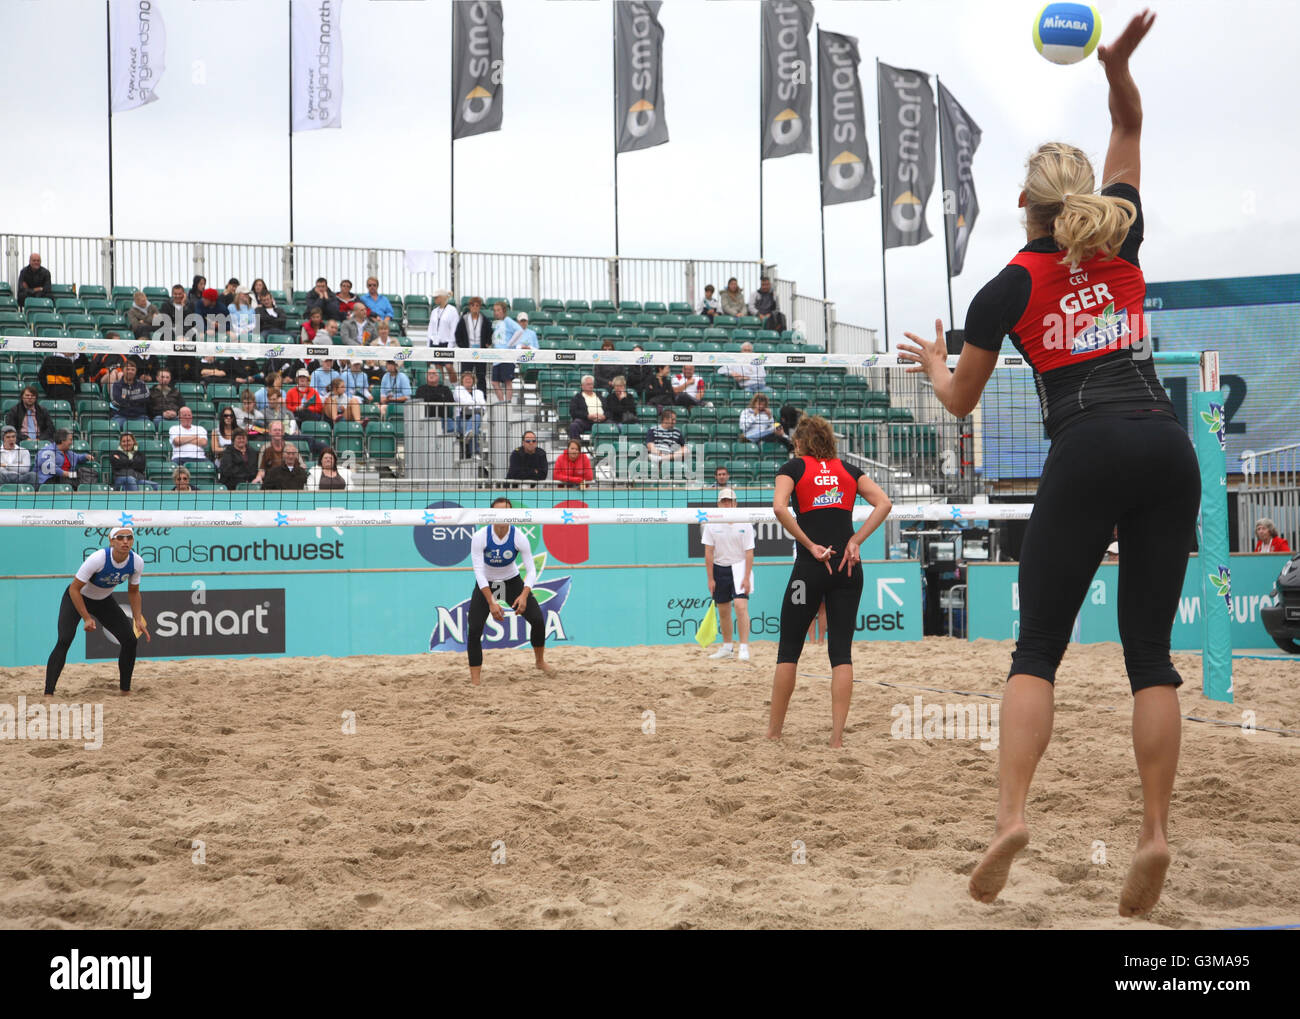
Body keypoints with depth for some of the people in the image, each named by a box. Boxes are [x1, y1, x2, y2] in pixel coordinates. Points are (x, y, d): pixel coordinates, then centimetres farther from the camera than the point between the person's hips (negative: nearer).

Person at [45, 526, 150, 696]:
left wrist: (138, 620, -11)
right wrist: (87, 618, -29)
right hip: (76, 598, -5)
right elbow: (74, 589, -26)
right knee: (64, 641, -23)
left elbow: (133, 592, -1)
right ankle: (48, 694, -24)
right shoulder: (98, 559, -35)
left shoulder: (137, 563, -19)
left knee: (130, 640, -6)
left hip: (104, 601, 5)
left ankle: (125, 690, 10)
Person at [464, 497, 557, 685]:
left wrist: (524, 595, -37)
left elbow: (531, 569, -19)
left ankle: (540, 661, 20)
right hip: (485, 585, -2)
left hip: (512, 581, 2)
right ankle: (475, 681, -11)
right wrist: (491, 602, -36)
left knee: (538, 619, -8)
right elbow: (479, 571, -26)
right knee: (474, 629, -17)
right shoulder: (480, 537, -24)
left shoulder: (519, 537, -20)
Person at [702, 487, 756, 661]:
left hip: (739, 567, -3)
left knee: (741, 606, -18)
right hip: (719, 569, 3)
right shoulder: (711, 524, -1)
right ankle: (727, 647, 25)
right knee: (723, 611, 10)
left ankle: (744, 648, -18)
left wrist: (747, 577, -12)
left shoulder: (745, 524, -5)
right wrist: (710, 578, -4)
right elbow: (709, 553, -1)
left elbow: (749, 552, -6)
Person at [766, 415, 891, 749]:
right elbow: (884, 503, 1)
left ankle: (774, 731, 14)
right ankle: (837, 736, -2)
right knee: (842, 651, 3)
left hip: (810, 567, -3)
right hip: (847, 568, 3)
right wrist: (855, 541, -2)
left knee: (789, 650, 8)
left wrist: (810, 545, -9)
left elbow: (779, 507, -14)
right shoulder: (848, 469, 13)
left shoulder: (794, 466, 4)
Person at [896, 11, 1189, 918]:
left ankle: (1011, 816, -17)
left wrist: (933, 362, 38)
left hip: (1088, 452, -3)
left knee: (1038, 647, 0)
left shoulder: (1008, 289, 8)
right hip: (1168, 444, 3)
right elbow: (1129, 128, 28)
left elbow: (961, 401, 18)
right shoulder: (1121, 245, 15)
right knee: (1151, 651, 4)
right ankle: (1157, 834, -6)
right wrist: (1119, 66, 11)